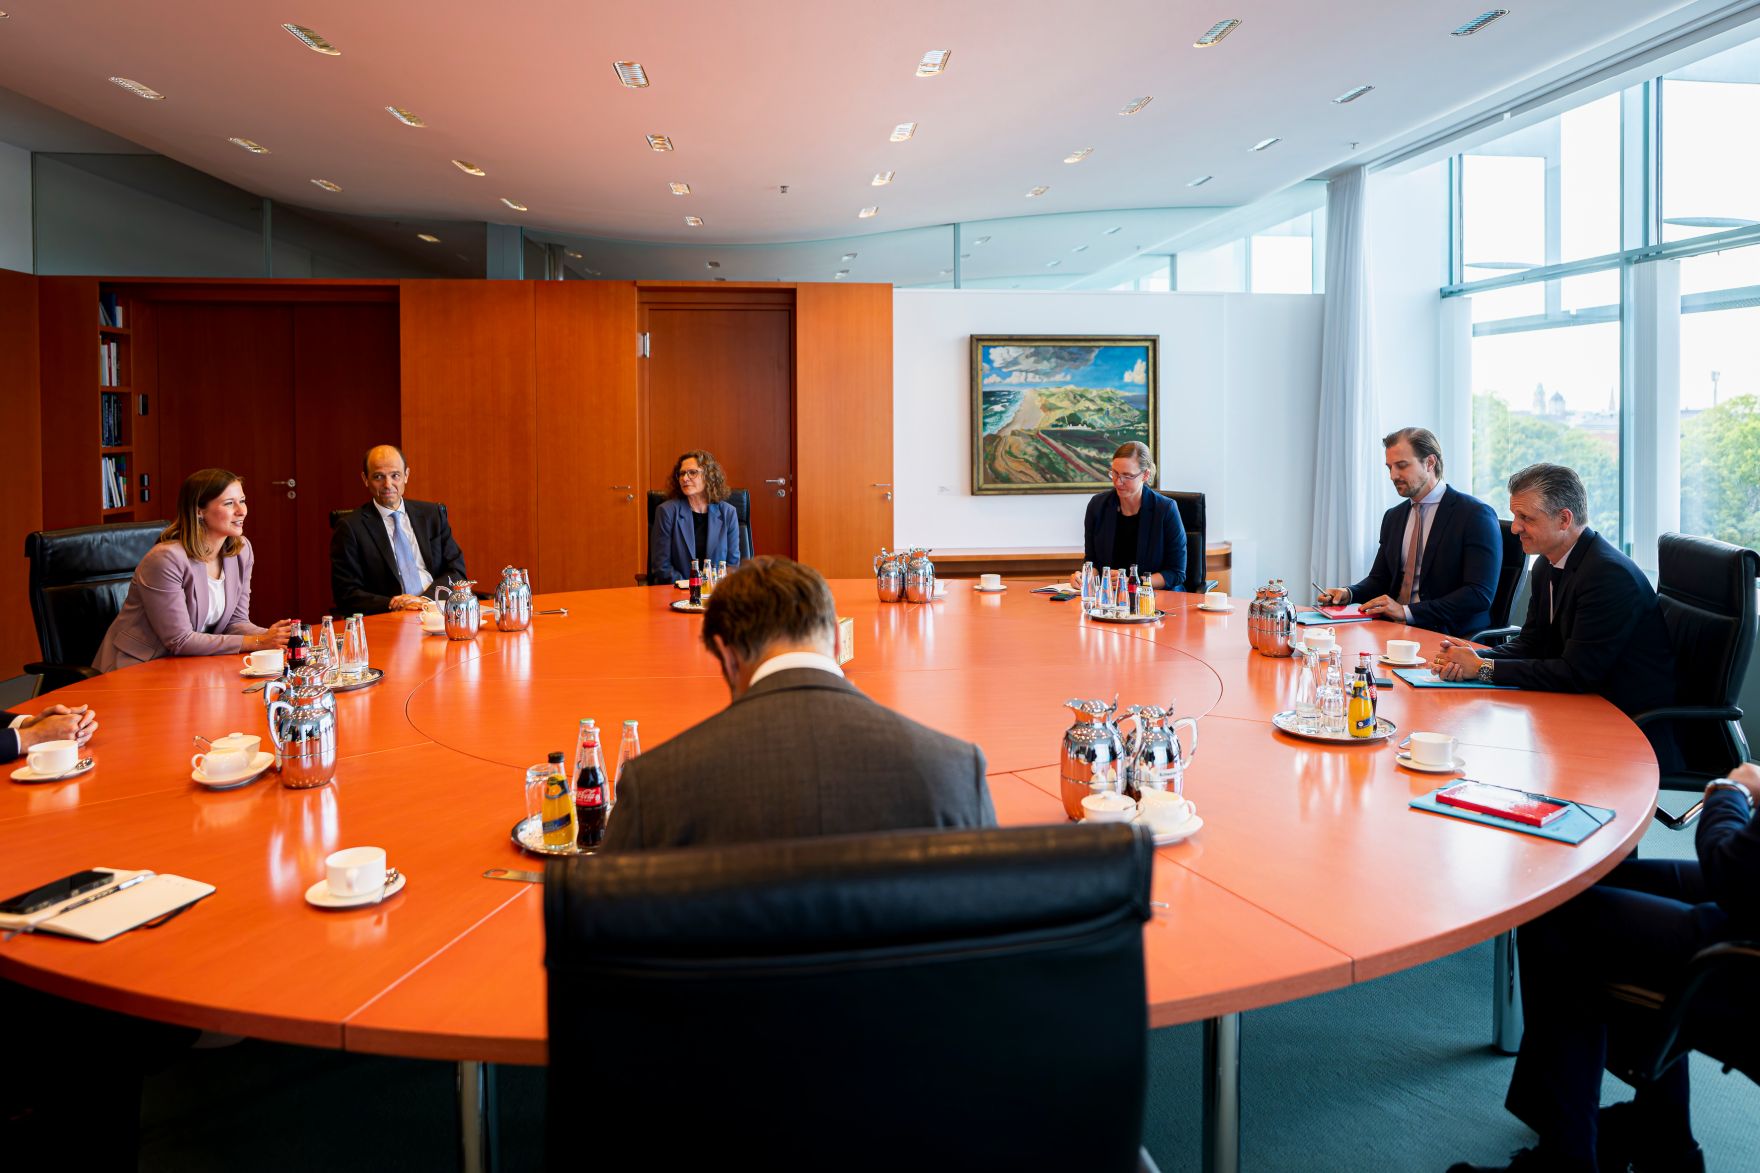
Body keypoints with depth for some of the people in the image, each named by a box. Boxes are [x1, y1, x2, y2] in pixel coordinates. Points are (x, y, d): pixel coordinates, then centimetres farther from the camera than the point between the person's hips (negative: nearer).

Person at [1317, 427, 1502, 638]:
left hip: (1450, 635, -7)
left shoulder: (1476, 515, -7)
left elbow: (1479, 594, -15)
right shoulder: (1393, 517, 16)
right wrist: (1348, 593, -3)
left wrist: (1407, 611, -21)